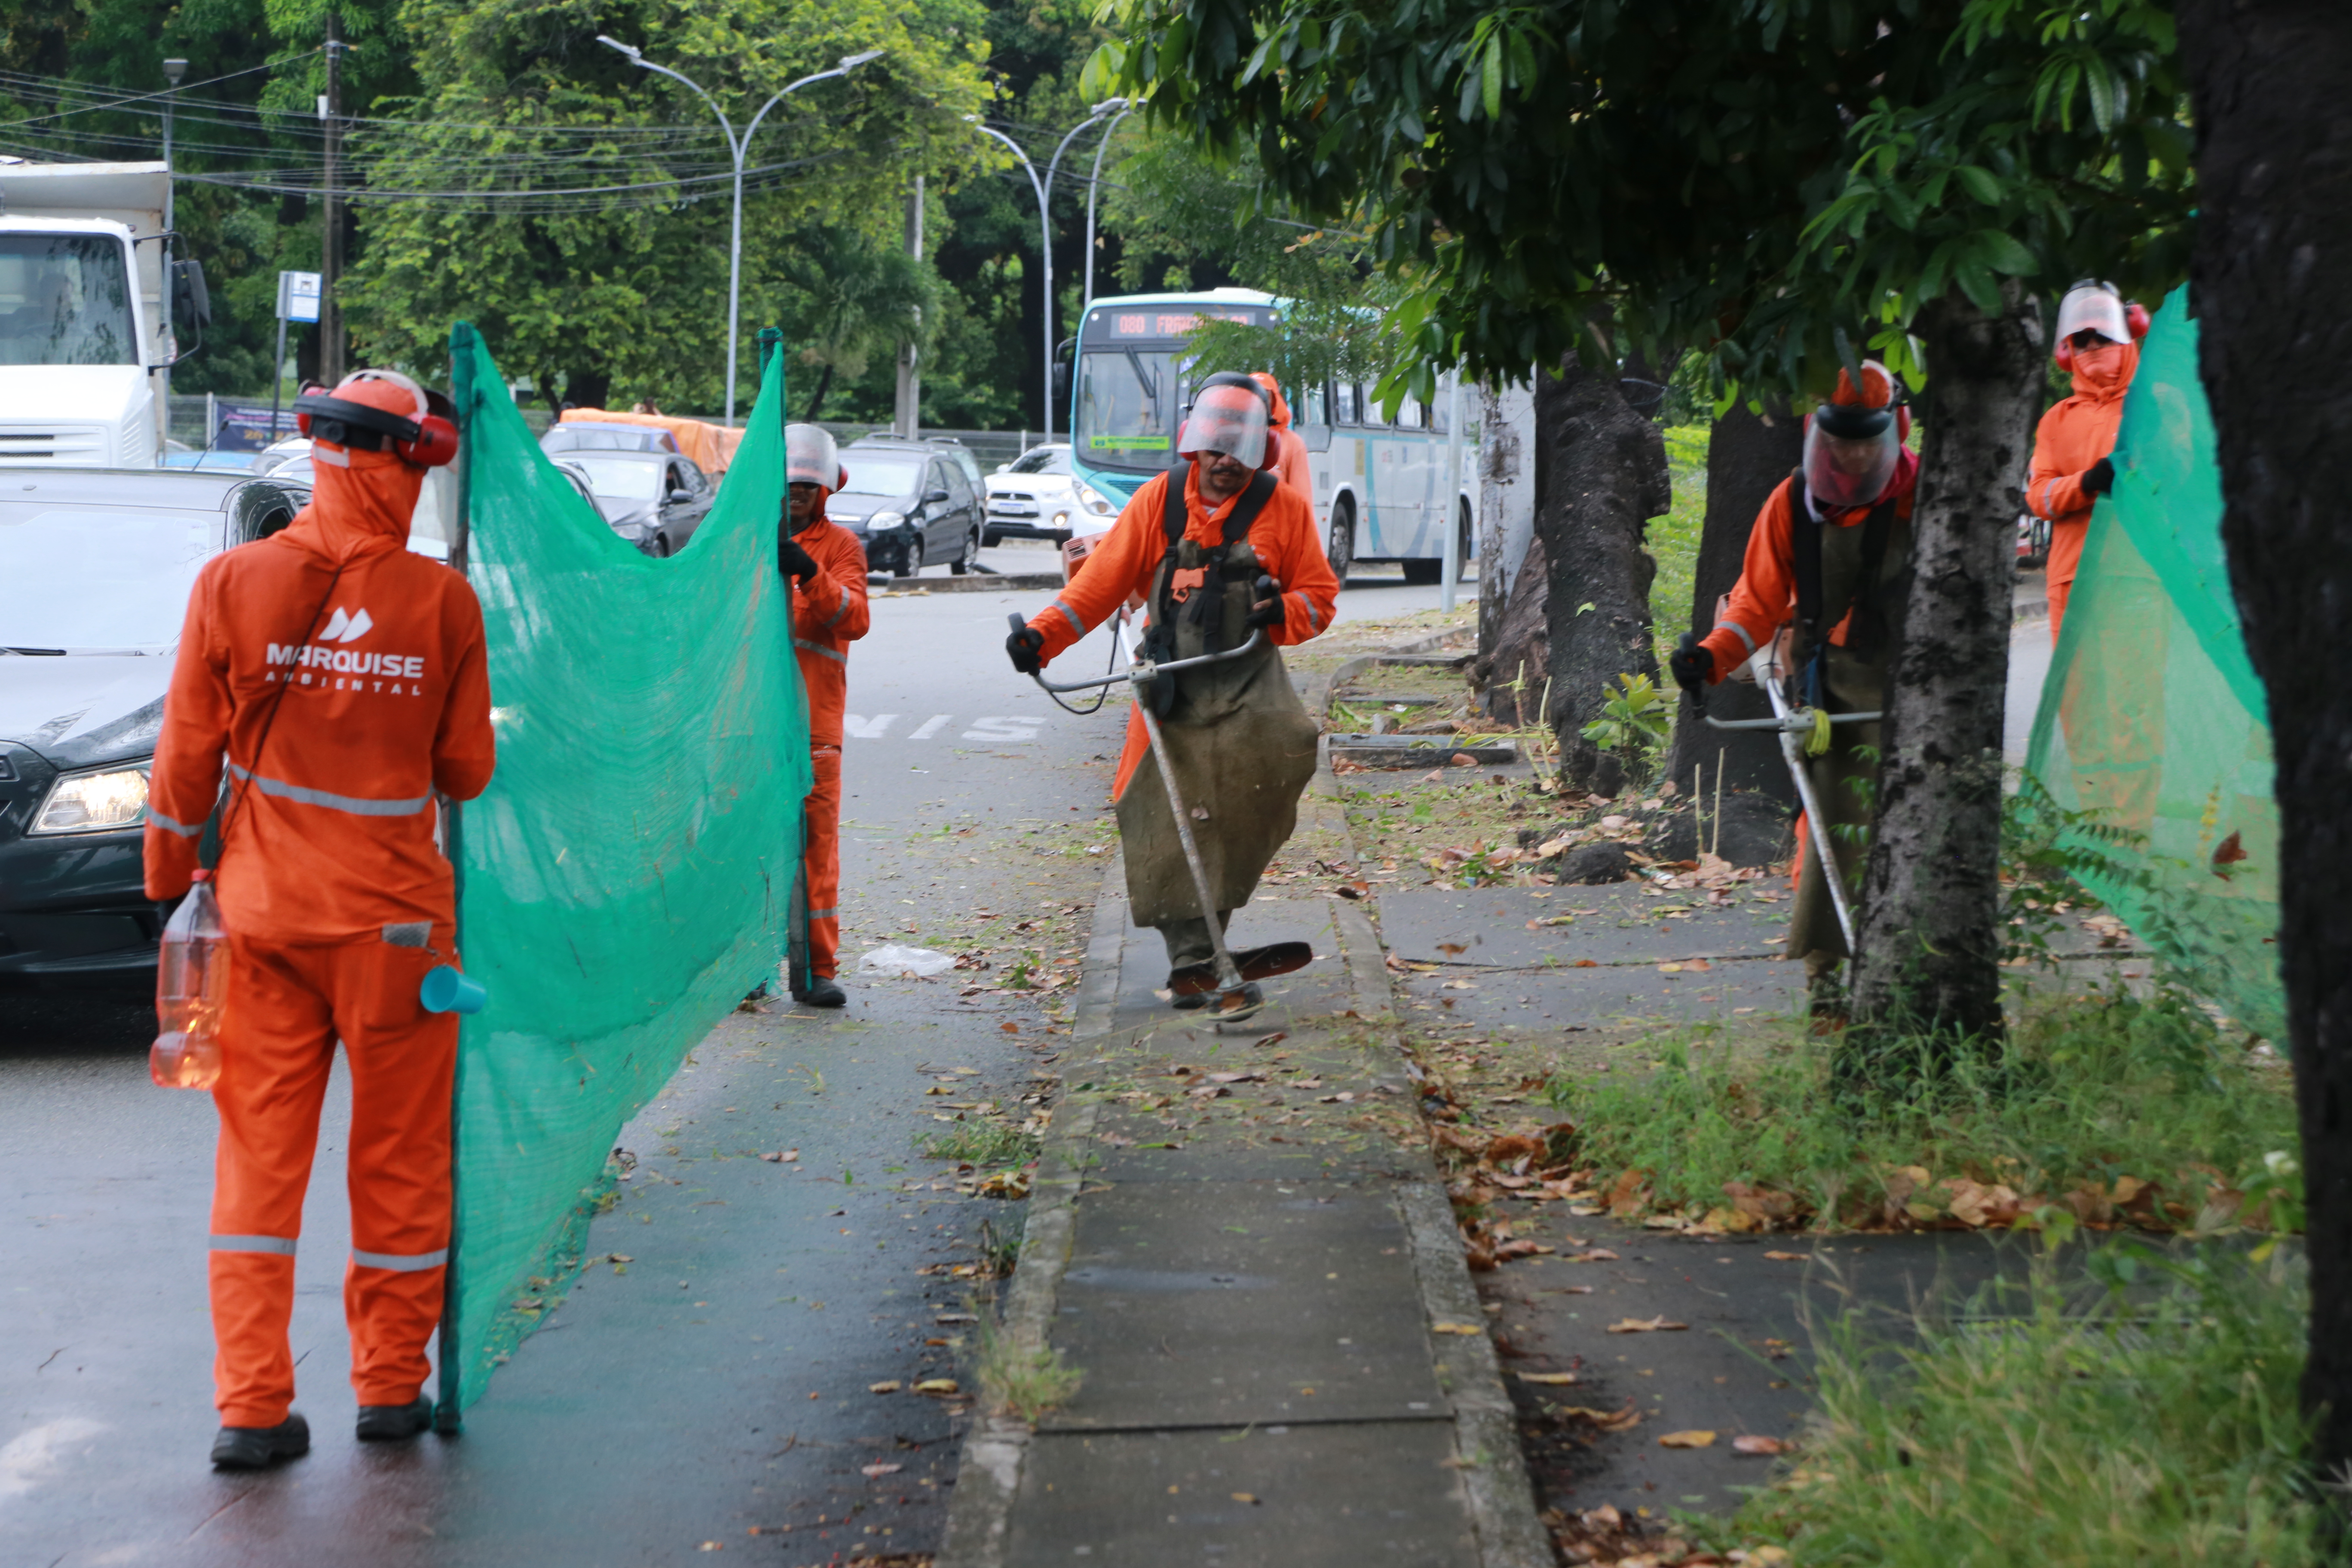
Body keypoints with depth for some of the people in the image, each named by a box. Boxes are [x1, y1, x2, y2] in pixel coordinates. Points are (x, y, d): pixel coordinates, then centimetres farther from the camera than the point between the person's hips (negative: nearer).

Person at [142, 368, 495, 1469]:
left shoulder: (233, 582, -6)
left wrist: (170, 874, 13)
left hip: (263, 910, 2)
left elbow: (188, 755, 0)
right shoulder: (442, 602, -10)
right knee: (399, 1159, 12)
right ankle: (391, 1386, 21)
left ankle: (252, 1407, 4)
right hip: (394, 920, -2)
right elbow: (466, 770, -1)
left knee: (259, 1158, 7)